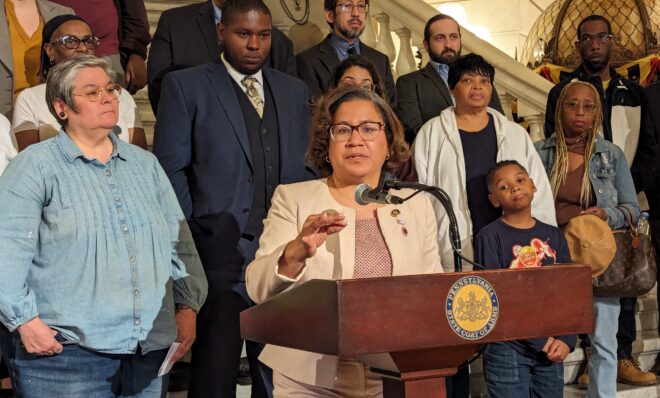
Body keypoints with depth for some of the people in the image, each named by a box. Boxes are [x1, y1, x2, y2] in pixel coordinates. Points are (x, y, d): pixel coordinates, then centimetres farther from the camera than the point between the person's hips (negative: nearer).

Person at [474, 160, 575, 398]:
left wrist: (567, 339, -5)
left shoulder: (554, 236, 9)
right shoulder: (490, 236, -6)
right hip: (507, 350, -4)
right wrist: (541, 337, -13)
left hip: (552, 350, 5)